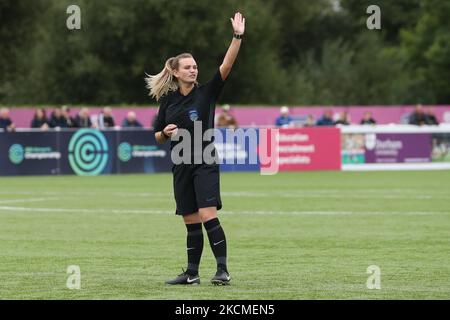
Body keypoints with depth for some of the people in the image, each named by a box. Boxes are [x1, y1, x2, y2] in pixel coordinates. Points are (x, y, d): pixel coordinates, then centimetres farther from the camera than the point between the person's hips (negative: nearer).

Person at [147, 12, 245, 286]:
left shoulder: (206, 93, -3)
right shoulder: (168, 100, 8)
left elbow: (226, 66, -17)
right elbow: (158, 137, 16)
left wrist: (237, 37, -28)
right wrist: (166, 132, -7)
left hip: (205, 163, -4)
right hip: (181, 167, 4)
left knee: (208, 216, -16)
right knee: (191, 222, 8)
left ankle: (223, 270, -15)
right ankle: (192, 273, 15)